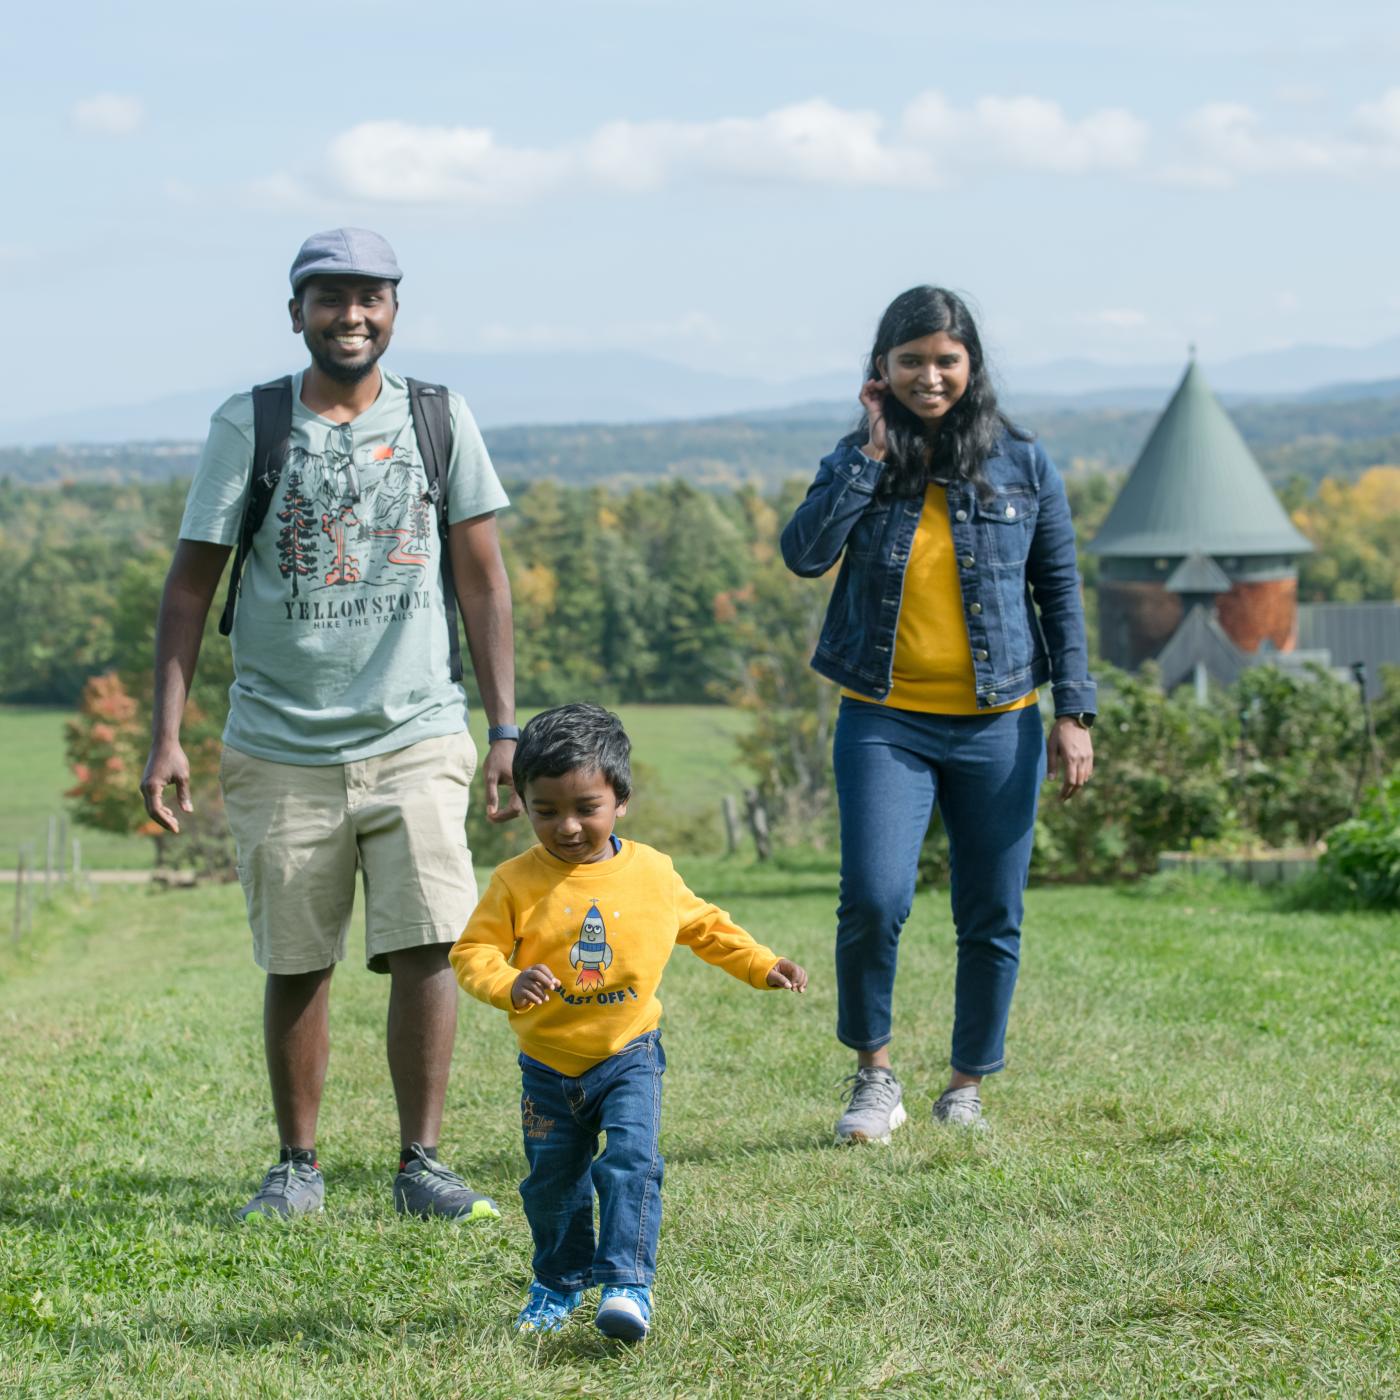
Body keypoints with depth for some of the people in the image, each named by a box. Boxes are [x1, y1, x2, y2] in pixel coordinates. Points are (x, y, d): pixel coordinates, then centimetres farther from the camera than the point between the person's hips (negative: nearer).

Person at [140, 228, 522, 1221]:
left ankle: (421, 1160, 1)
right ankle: (298, 1166, 20)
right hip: (280, 748, 0)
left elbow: (483, 579, 6)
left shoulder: (438, 418, 5)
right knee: (296, 966, 6)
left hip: (416, 737, 0)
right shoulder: (249, 425, 1)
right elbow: (191, 584, 3)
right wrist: (167, 733, -4)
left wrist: (505, 728, 1)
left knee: (427, 945, -10)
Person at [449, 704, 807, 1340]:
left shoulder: (652, 871, -4)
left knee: (630, 1161, -20)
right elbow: (473, 951, -12)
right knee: (552, 1181, 12)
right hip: (548, 1066, 1)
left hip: (629, 1055, -1)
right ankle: (559, 1282, 34)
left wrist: (761, 965, 8)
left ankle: (627, 1283, -17)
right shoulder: (517, 882, -11)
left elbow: (704, 925, 13)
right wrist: (510, 984, -31)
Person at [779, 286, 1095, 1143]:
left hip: (996, 724, 1)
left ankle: (968, 1088, 22)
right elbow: (804, 553, -12)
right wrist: (873, 453, -12)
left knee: (992, 919, 5)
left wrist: (1075, 712, 2)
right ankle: (875, 1076, 4)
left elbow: (1060, 590, 8)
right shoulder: (861, 463, 5)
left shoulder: (1023, 465, 4)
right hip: (885, 722, -1)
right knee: (874, 900, -16)